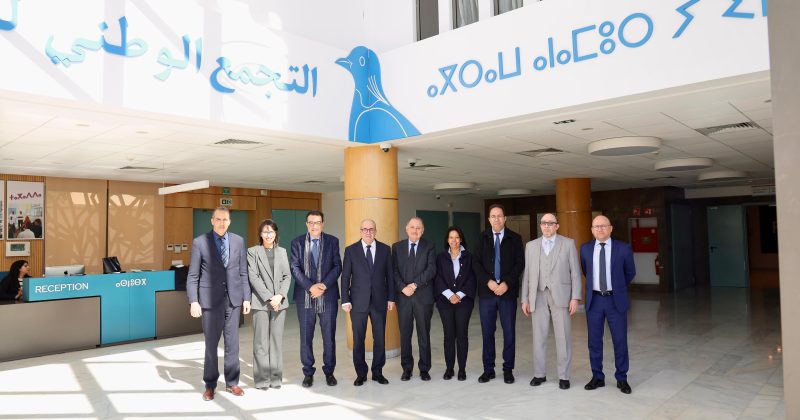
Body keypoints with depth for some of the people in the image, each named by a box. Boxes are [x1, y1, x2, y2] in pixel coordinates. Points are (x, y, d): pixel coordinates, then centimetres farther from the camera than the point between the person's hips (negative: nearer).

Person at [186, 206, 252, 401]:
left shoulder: (238, 241, 5)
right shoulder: (199, 242, -3)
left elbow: (243, 272, 7)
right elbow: (193, 276, -2)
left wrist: (246, 298, 4)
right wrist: (193, 301, -9)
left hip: (233, 298, 2)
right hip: (210, 299, -2)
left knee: (232, 343, 9)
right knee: (211, 344, 7)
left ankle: (232, 382, 22)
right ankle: (210, 385, 21)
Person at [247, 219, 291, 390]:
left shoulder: (282, 252, 13)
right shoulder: (253, 251, 3)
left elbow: (287, 276, 8)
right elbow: (253, 277, -5)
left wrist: (280, 296, -7)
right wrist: (269, 298, -12)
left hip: (280, 301, 3)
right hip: (260, 302, -3)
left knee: (277, 340, 6)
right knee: (261, 342, 1)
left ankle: (276, 377, 13)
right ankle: (262, 379, 9)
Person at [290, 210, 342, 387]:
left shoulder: (332, 241, 5)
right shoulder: (297, 242, 4)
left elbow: (337, 266, 0)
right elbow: (295, 268, -3)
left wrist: (324, 285, -13)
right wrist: (310, 287, -14)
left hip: (328, 295, 0)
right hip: (305, 296, 0)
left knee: (329, 336, 5)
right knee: (306, 336, 6)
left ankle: (329, 371, 18)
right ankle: (308, 372, 18)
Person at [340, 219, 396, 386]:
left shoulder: (385, 249, 5)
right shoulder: (351, 250, 0)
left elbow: (389, 275, 7)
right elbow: (345, 277, 1)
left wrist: (391, 298, 3)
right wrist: (345, 300, -4)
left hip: (379, 301, 1)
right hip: (358, 302, -1)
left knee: (380, 338, 7)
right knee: (358, 339, 6)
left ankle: (378, 372, 21)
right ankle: (361, 374, 20)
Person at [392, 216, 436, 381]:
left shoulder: (429, 247, 4)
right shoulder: (397, 247, 9)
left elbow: (431, 269, -7)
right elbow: (394, 271, 2)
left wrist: (415, 284, -16)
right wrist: (402, 287, -13)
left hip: (423, 296, -1)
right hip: (403, 296, 1)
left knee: (424, 334, 6)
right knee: (405, 334, 7)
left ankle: (424, 369, 17)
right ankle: (407, 368, 18)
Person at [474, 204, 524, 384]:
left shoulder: (515, 238, 3)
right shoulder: (483, 237, 6)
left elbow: (520, 263, -2)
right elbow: (477, 263, 2)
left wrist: (506, 283, -13)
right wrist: (488, 282, -12)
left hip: (508, 291, -1)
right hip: (486, 290, 1)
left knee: (509, 332, 5)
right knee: (487, 332, 6)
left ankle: (508, 369, 17)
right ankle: (488, 369, 17)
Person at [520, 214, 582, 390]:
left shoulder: (568, 244, 3)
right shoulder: (531, 245, 10)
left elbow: (575, 272, 0)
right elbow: (526, 274, 9)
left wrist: (575, 298, -7)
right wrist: (524, 299, 4)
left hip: (560, 296, -2)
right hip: (538, 297, 2)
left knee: (563, 337, 2)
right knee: (539, 337, 7)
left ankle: (564, 376, 12)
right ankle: (539, 374, 18)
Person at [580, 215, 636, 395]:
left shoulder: (623, 248, -5)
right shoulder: (585, 249, 1)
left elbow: (630, 273, 10)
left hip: (616, 300, -2)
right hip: (594, 300, 2)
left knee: (620, 341, 5)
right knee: (594, 341, 8)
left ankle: (622, 378, 20)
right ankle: (597, 377, 21)